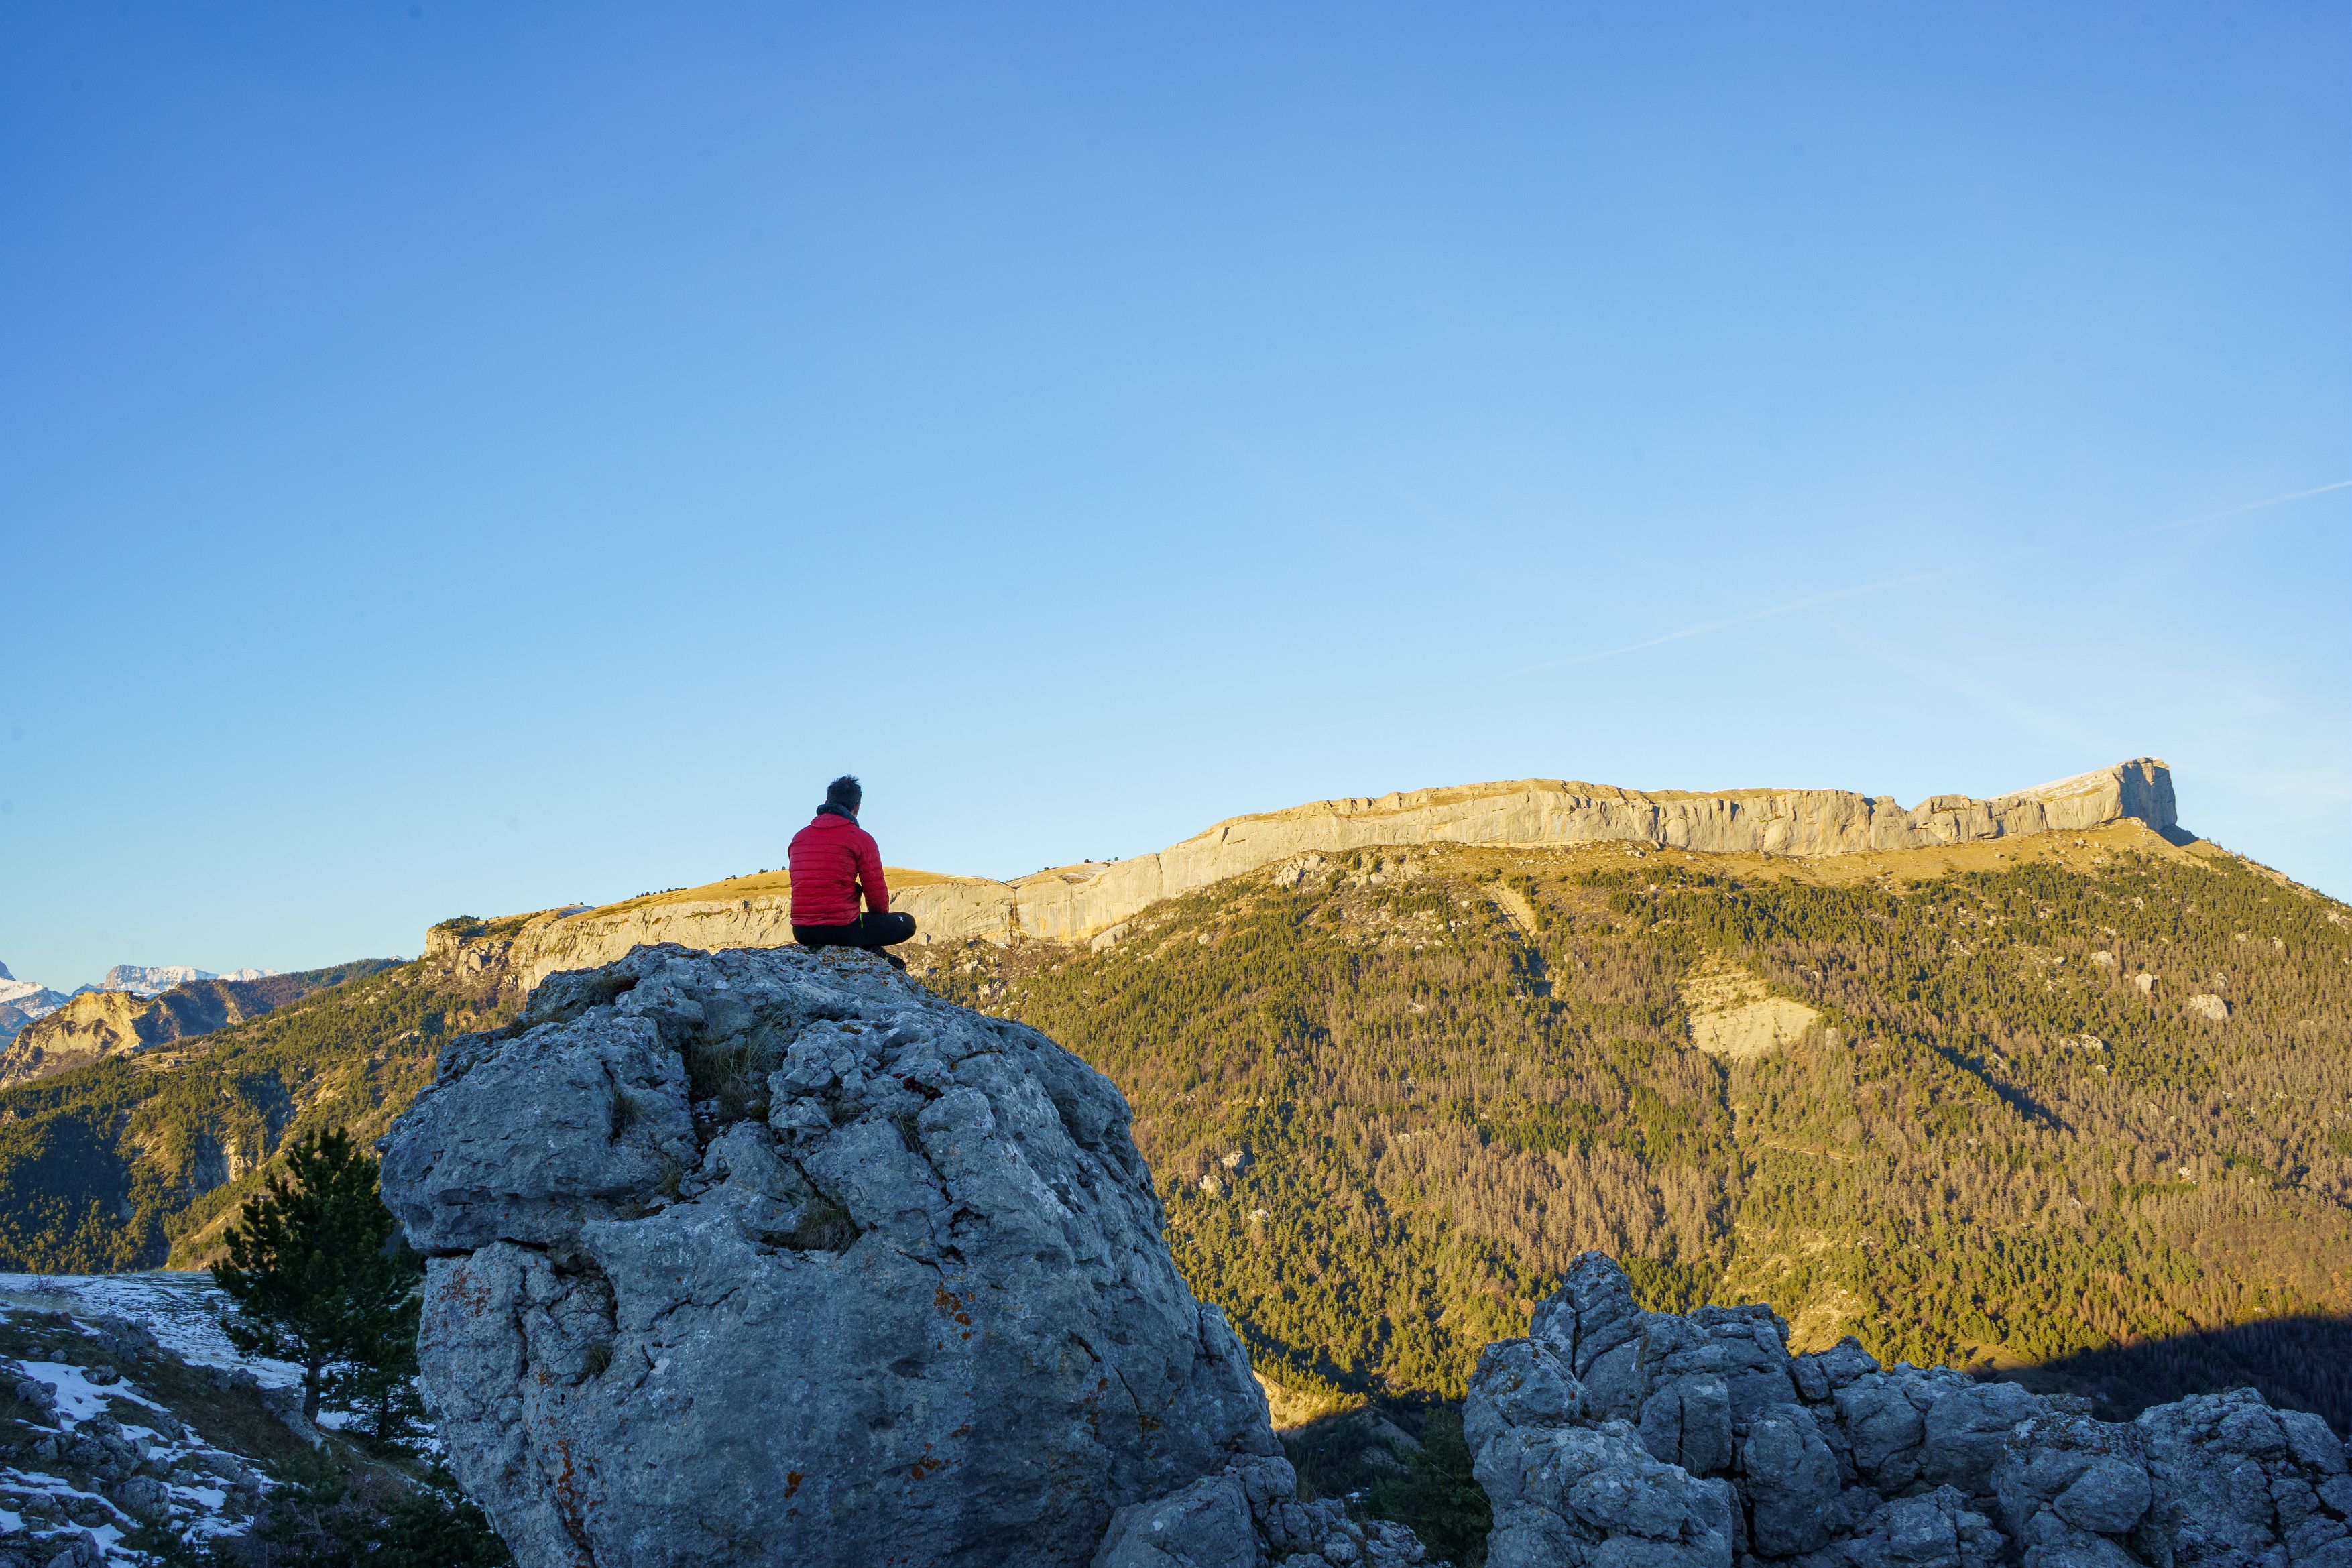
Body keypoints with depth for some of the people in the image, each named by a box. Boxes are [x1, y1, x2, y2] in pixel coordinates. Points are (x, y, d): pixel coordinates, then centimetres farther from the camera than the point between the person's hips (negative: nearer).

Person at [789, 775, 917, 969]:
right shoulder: (861, 838, -6)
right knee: (907, 924, 13)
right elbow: (877, 895, -6)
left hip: (801, 932, 5)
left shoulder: (799, 837, 11)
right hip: (841, 930, -5)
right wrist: (881, 924, 16)